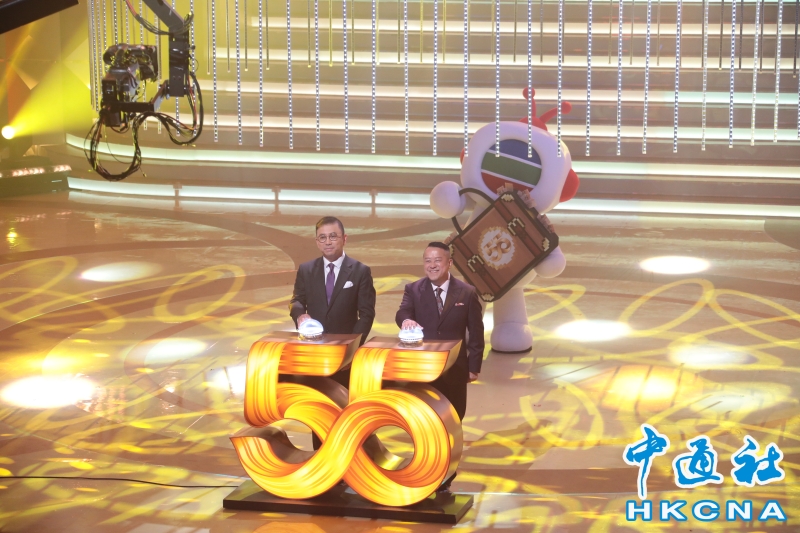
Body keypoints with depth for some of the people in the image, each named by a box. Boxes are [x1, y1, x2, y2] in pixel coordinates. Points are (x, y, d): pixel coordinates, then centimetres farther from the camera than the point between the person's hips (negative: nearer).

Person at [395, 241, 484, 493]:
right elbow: (402, 313, -18)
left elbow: (476, 333, 2)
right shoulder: (413, 290, 0)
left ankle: (444, 479, 19)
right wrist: (406, 320, -43)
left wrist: (474, 366, -2)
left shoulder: (467, 293, -1)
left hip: (454, 369, 0)